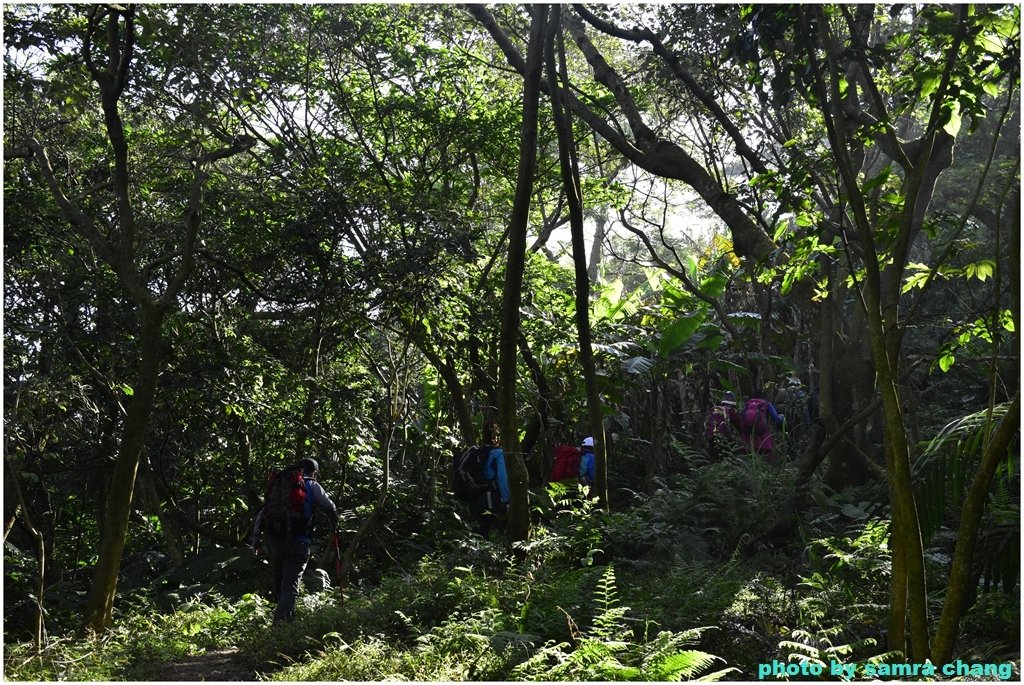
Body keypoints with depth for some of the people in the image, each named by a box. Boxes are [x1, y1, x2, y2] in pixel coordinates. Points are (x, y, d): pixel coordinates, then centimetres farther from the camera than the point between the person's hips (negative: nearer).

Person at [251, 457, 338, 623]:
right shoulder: (312, 486, 8)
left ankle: (289, 619, 31)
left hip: (272, 541, 4)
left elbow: (261, 513, 15)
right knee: (290, 587, -7)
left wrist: (255, 540, 17)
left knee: (279, 586, 19)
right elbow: (330, 508, 17)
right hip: (297, 543, -4)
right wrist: (334, 523, 38)